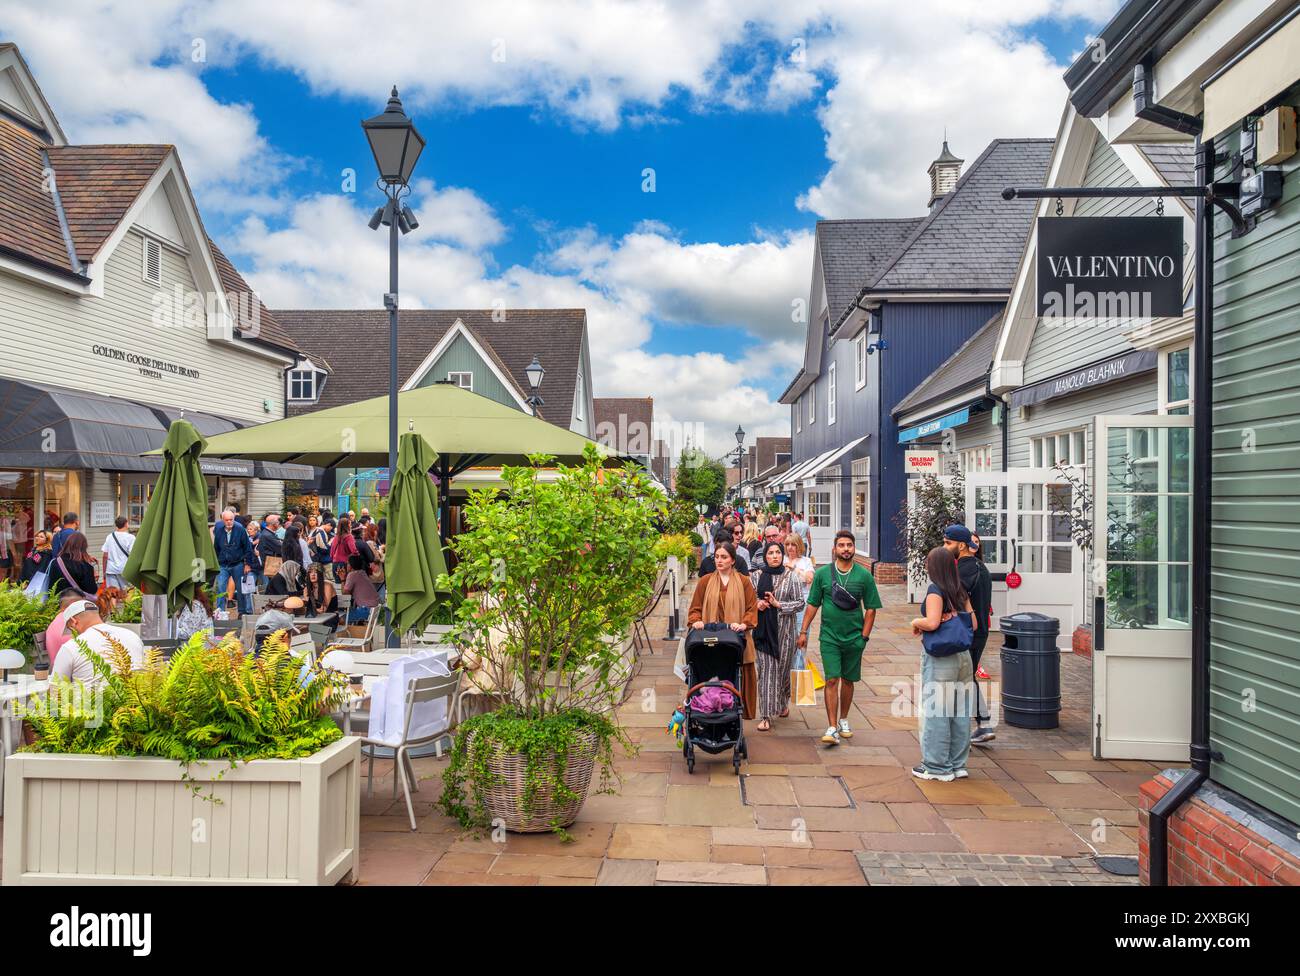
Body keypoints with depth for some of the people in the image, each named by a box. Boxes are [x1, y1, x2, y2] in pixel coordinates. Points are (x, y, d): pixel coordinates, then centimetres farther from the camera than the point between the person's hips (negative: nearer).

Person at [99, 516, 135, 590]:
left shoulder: (110, 537, 7)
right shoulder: (130, 537, -6)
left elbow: (105, 556, 8)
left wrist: (104, 572, 15)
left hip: (110, 570, 4)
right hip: (124, 570, -4)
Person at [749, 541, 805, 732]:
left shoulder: (791, 577, 1)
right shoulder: (755, 576, 5)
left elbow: (800, 603, -1)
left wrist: (778, 604, -12)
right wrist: (756, 604, -8)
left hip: (784, 629, 0)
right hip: (763, 629, 0)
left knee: (783, 668, 8)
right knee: (766, 670, -4)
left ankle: (783, 703, 36)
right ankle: (766, 716, -2)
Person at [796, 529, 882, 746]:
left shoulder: (864, 576, -1)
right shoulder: (822, 573, -1)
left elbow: (870, 609, 2)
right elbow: (812, 605, 3)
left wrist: (864, 636, -2)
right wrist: (803, 631, 1)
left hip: (854, 638, 1)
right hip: (829, 637, -1)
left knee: (848, 680, 13)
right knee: (832, 680, -7)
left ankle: (843, 720, 31)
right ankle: (832, 728, -6)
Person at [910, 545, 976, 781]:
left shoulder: (935, 589, -12)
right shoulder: (960, 590, 8)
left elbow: (932, 623, -22)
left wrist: (915, 622, -3)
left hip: (939, 658, -7)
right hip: (963, 655, 7)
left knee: (935, 711, 2)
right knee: (960, 711, 12)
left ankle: (937, 767, 8)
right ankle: (957, 764, 22)